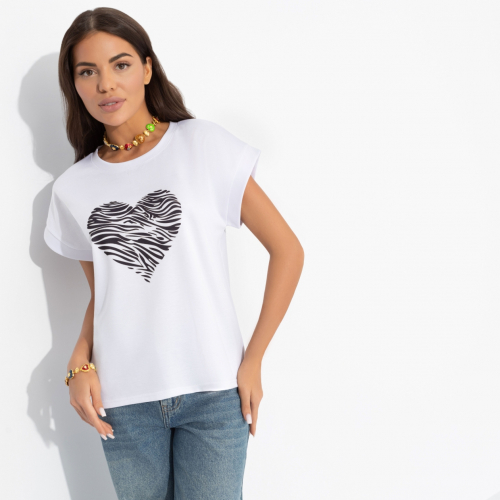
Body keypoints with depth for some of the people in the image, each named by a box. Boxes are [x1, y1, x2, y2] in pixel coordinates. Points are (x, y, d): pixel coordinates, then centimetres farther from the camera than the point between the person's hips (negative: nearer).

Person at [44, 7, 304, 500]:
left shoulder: (204, 145, -4)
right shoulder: (72, 189, 6)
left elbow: (287, 249, -3)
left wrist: (252, 360, -5)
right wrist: (80, 362, -3)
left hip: (214, 391, -2)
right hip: (123, 402, 3)